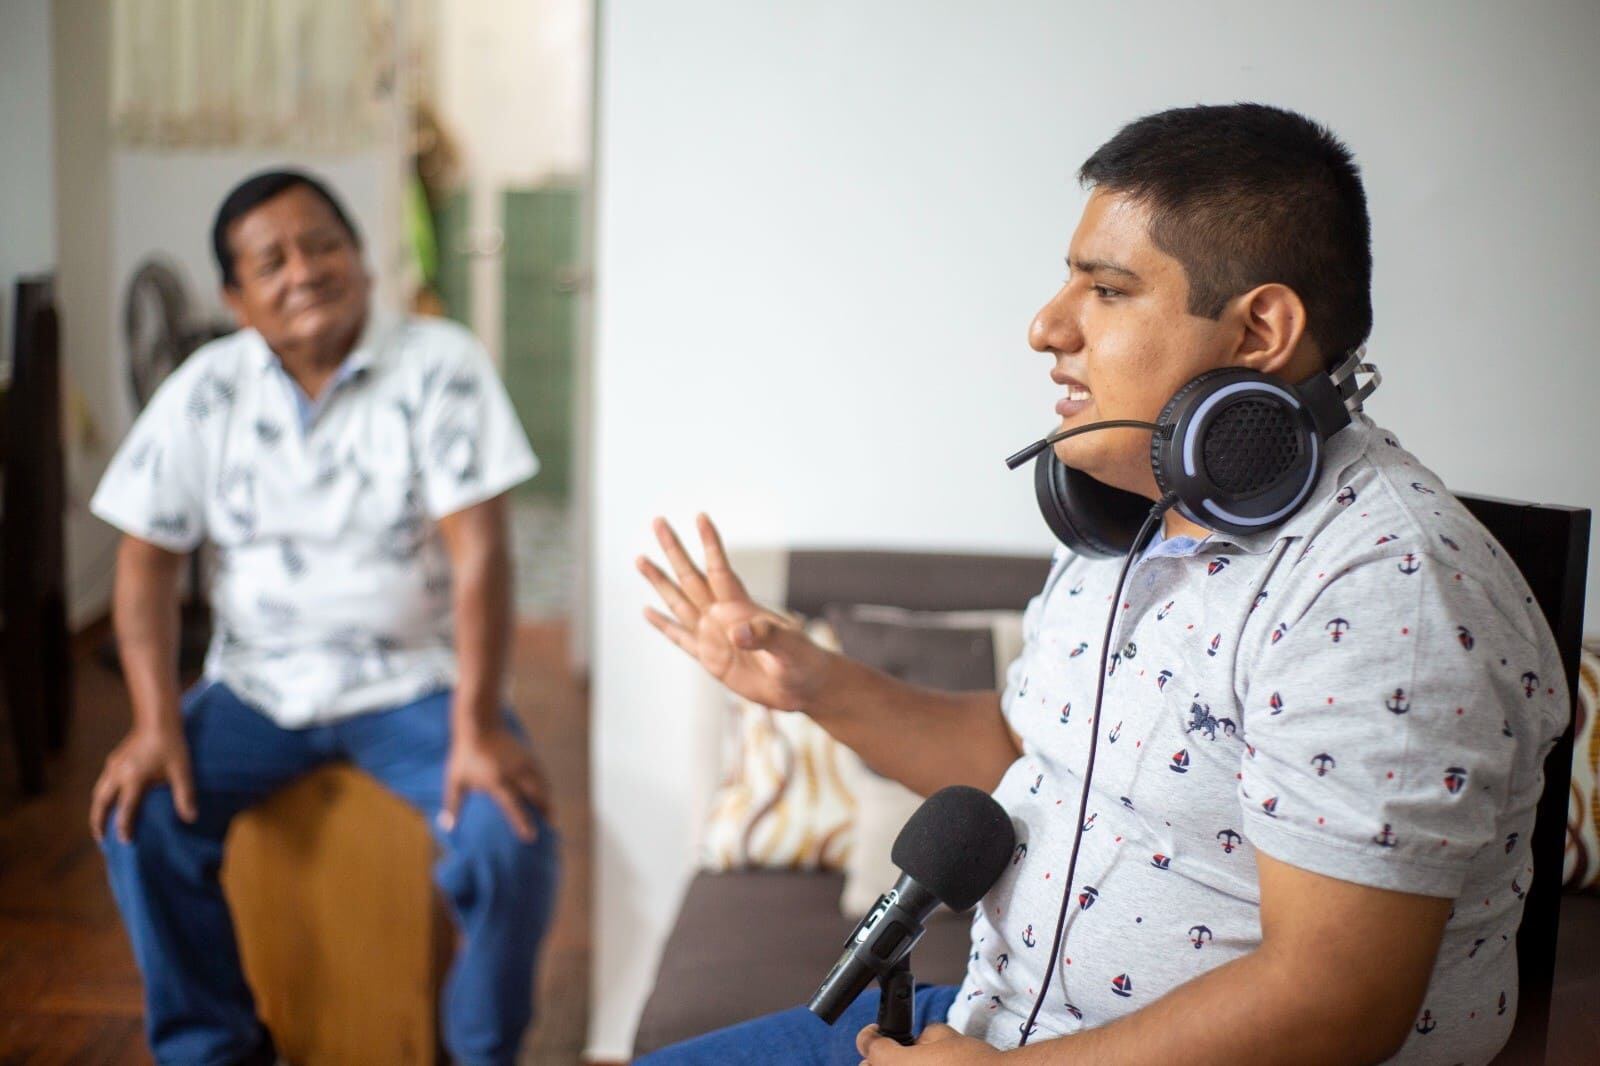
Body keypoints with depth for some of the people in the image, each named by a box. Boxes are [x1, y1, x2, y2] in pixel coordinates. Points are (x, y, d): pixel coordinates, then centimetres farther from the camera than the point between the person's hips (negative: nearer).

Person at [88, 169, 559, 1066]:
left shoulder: (440, 366, -12)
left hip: (415, 680, -2)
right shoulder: (205, 390, -3)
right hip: (259, 684, 3)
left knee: (512, 838, -24)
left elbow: (478, 550, -17)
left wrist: (477, 728, -24)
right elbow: (148, 560, -2)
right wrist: (157, 724, -14)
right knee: (139, 816, -19)